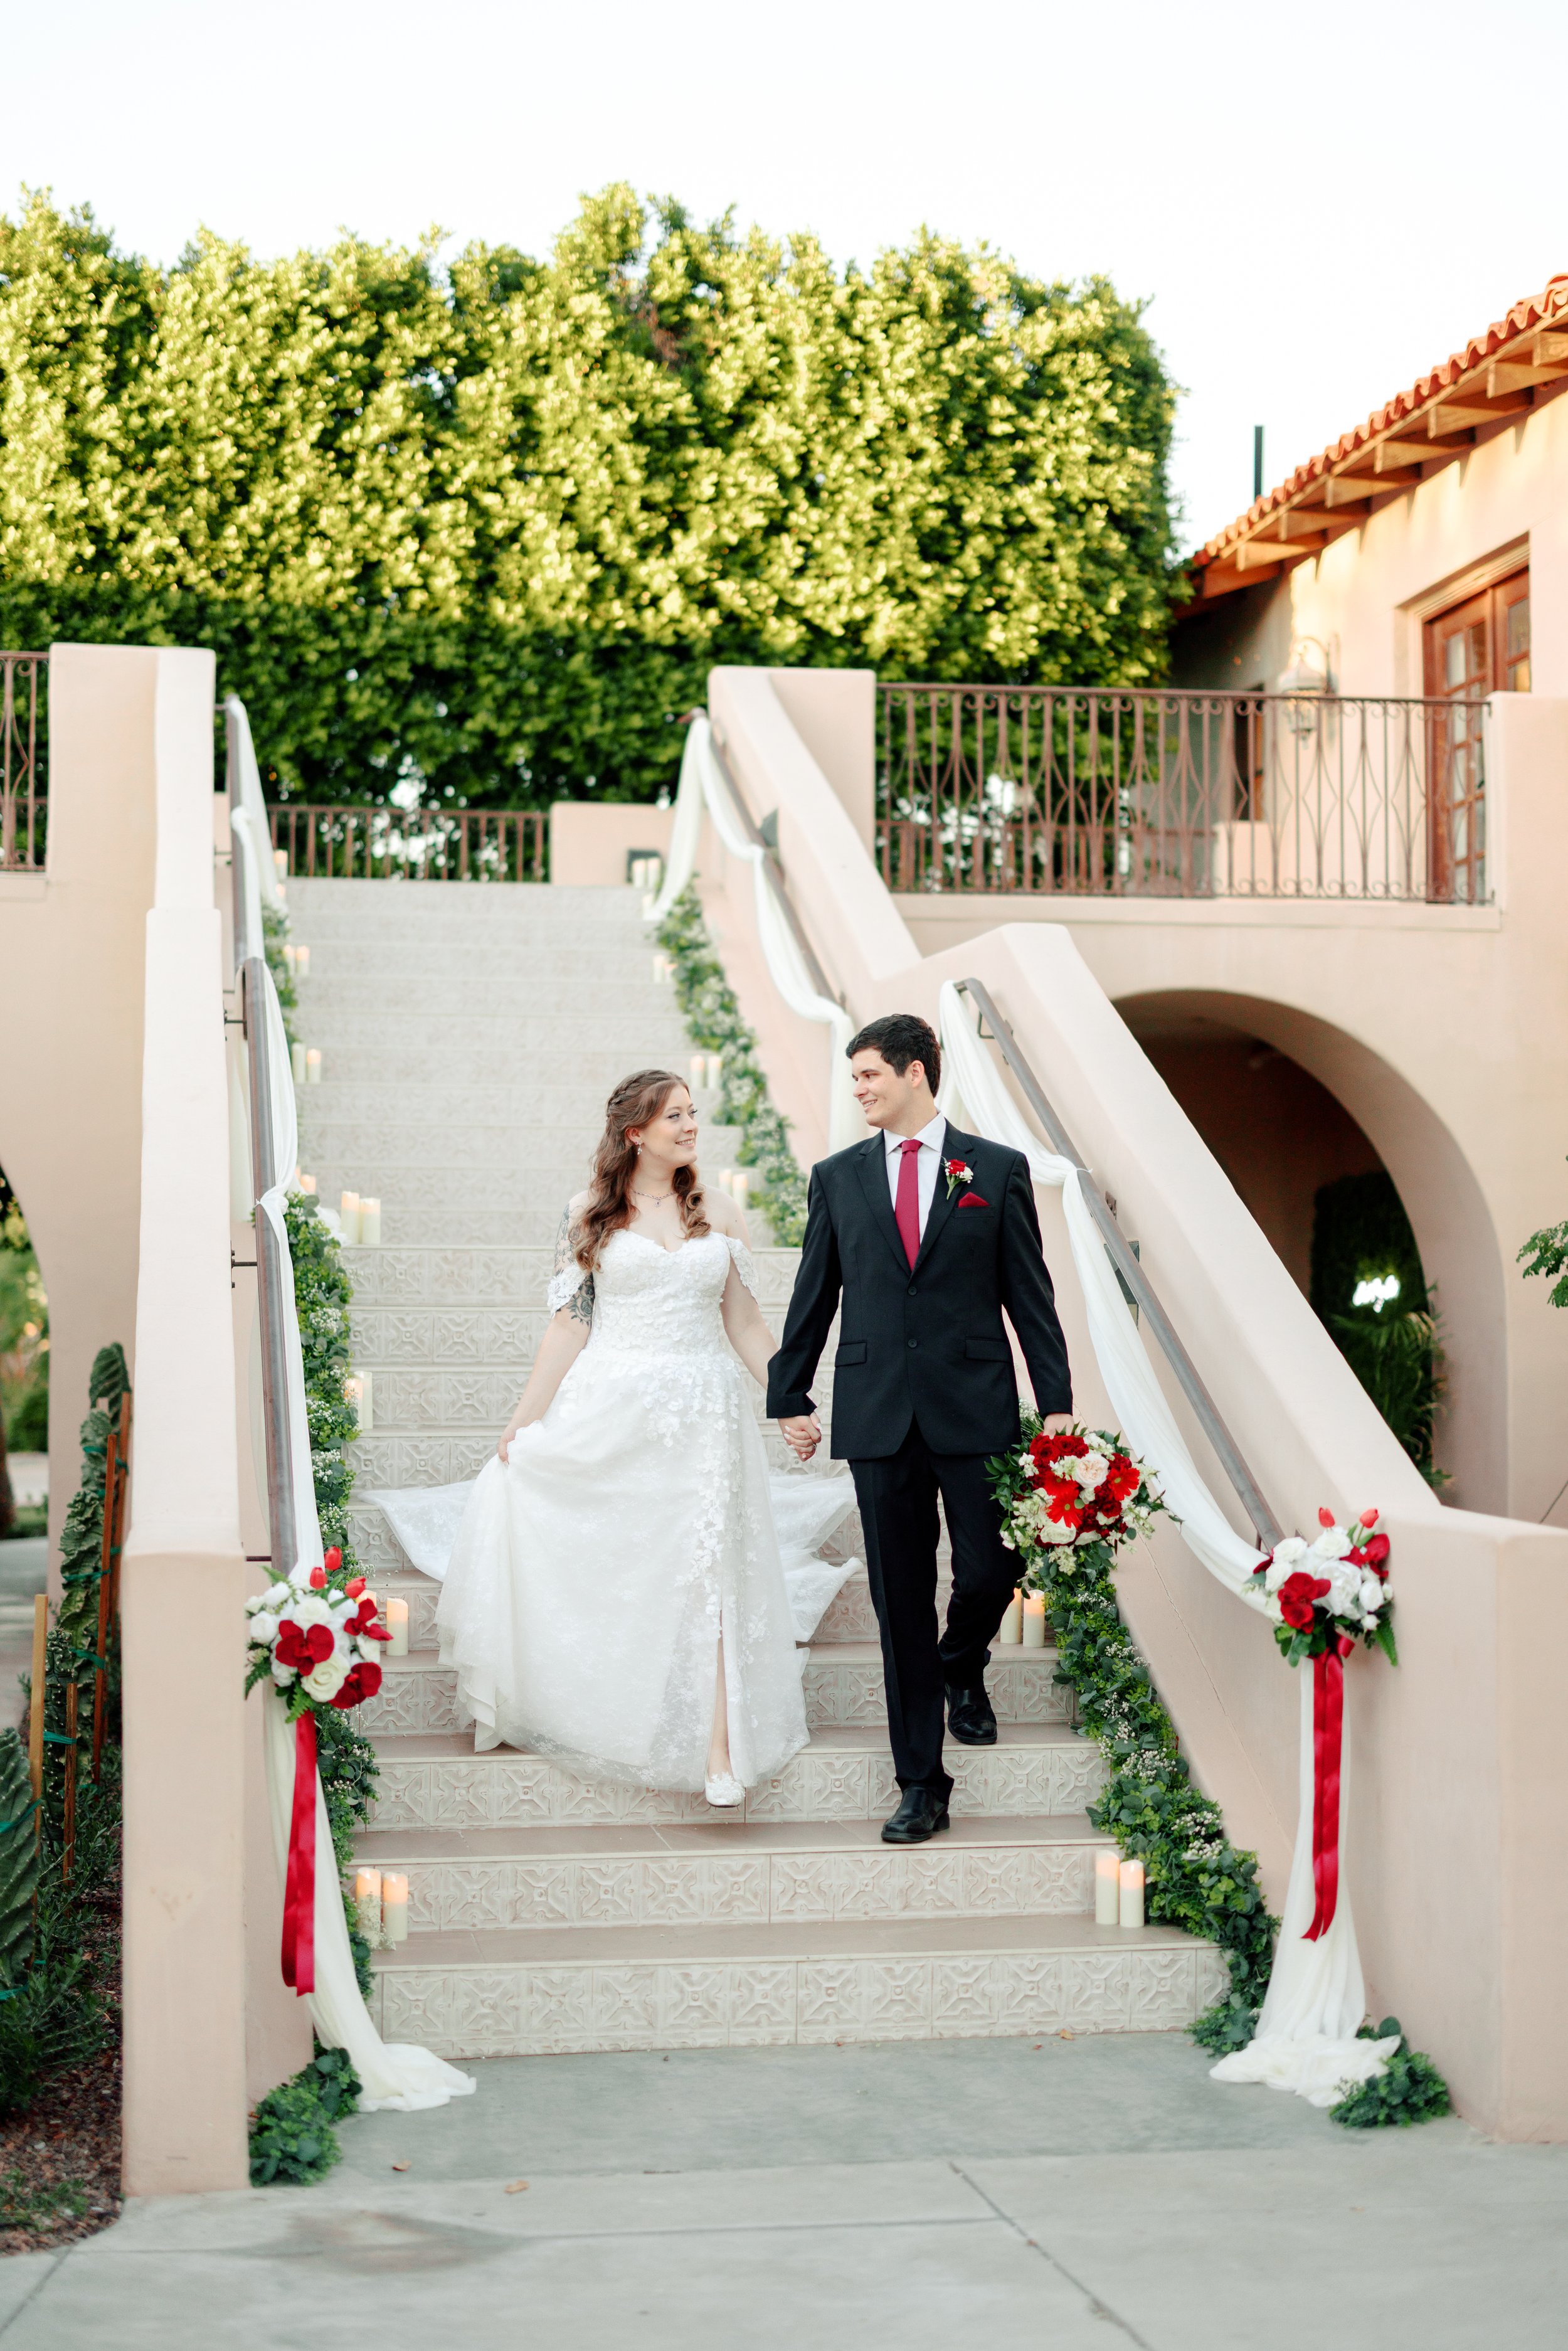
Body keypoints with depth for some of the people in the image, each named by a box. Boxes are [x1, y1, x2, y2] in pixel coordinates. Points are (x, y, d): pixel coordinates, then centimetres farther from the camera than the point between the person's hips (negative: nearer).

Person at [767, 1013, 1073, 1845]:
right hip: (878, 1415, 1)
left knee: (989, 1572, -3)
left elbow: (1029, 1294, 3)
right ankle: (921, 1784, 10)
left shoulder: (997, 1171, 4)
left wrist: (1056, 1400, 0)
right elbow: (813, 1297, 12)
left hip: (974, 1407, -1)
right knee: (901, 1600, 3)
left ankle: (961, 1670, 34)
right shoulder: (837, 1177, 9)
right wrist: (790, 1397, 11)